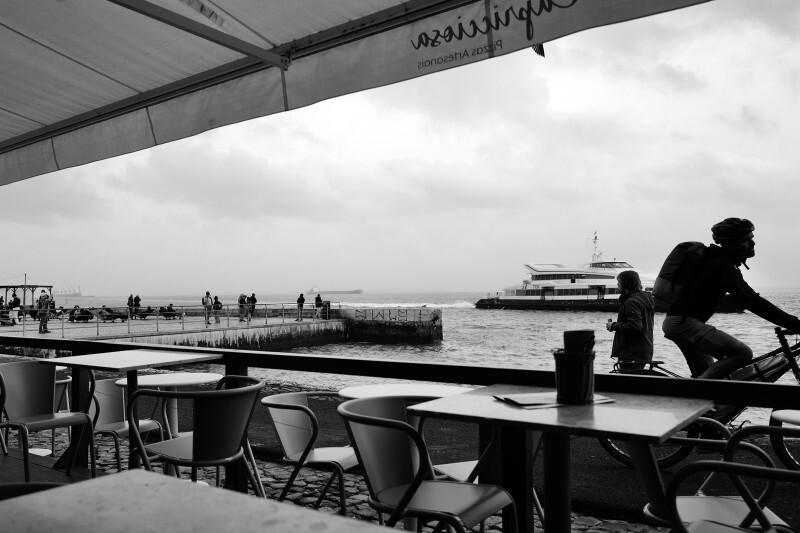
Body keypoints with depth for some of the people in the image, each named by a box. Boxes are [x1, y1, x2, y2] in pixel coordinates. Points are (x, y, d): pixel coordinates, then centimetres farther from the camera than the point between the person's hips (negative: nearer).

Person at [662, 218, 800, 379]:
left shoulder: (715, 260, 16)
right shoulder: (723, 266, -16)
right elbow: (751, 301, -25)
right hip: (684, 322, -11)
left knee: (707, 372, 22)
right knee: (743, 353, -17)